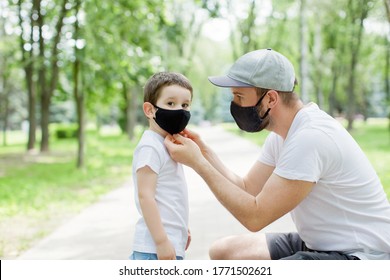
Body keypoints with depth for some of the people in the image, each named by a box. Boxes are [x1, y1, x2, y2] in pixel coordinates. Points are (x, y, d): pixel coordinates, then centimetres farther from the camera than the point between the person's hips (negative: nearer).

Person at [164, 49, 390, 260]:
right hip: (317, 244, 10)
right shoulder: (282, 134, 4)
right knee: (224, 251, 5)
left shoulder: (311, 137, -26)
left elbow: (255, 216, -25)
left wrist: (198, 163, -20)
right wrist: (204, 152, -3)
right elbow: (247, 189, 8)